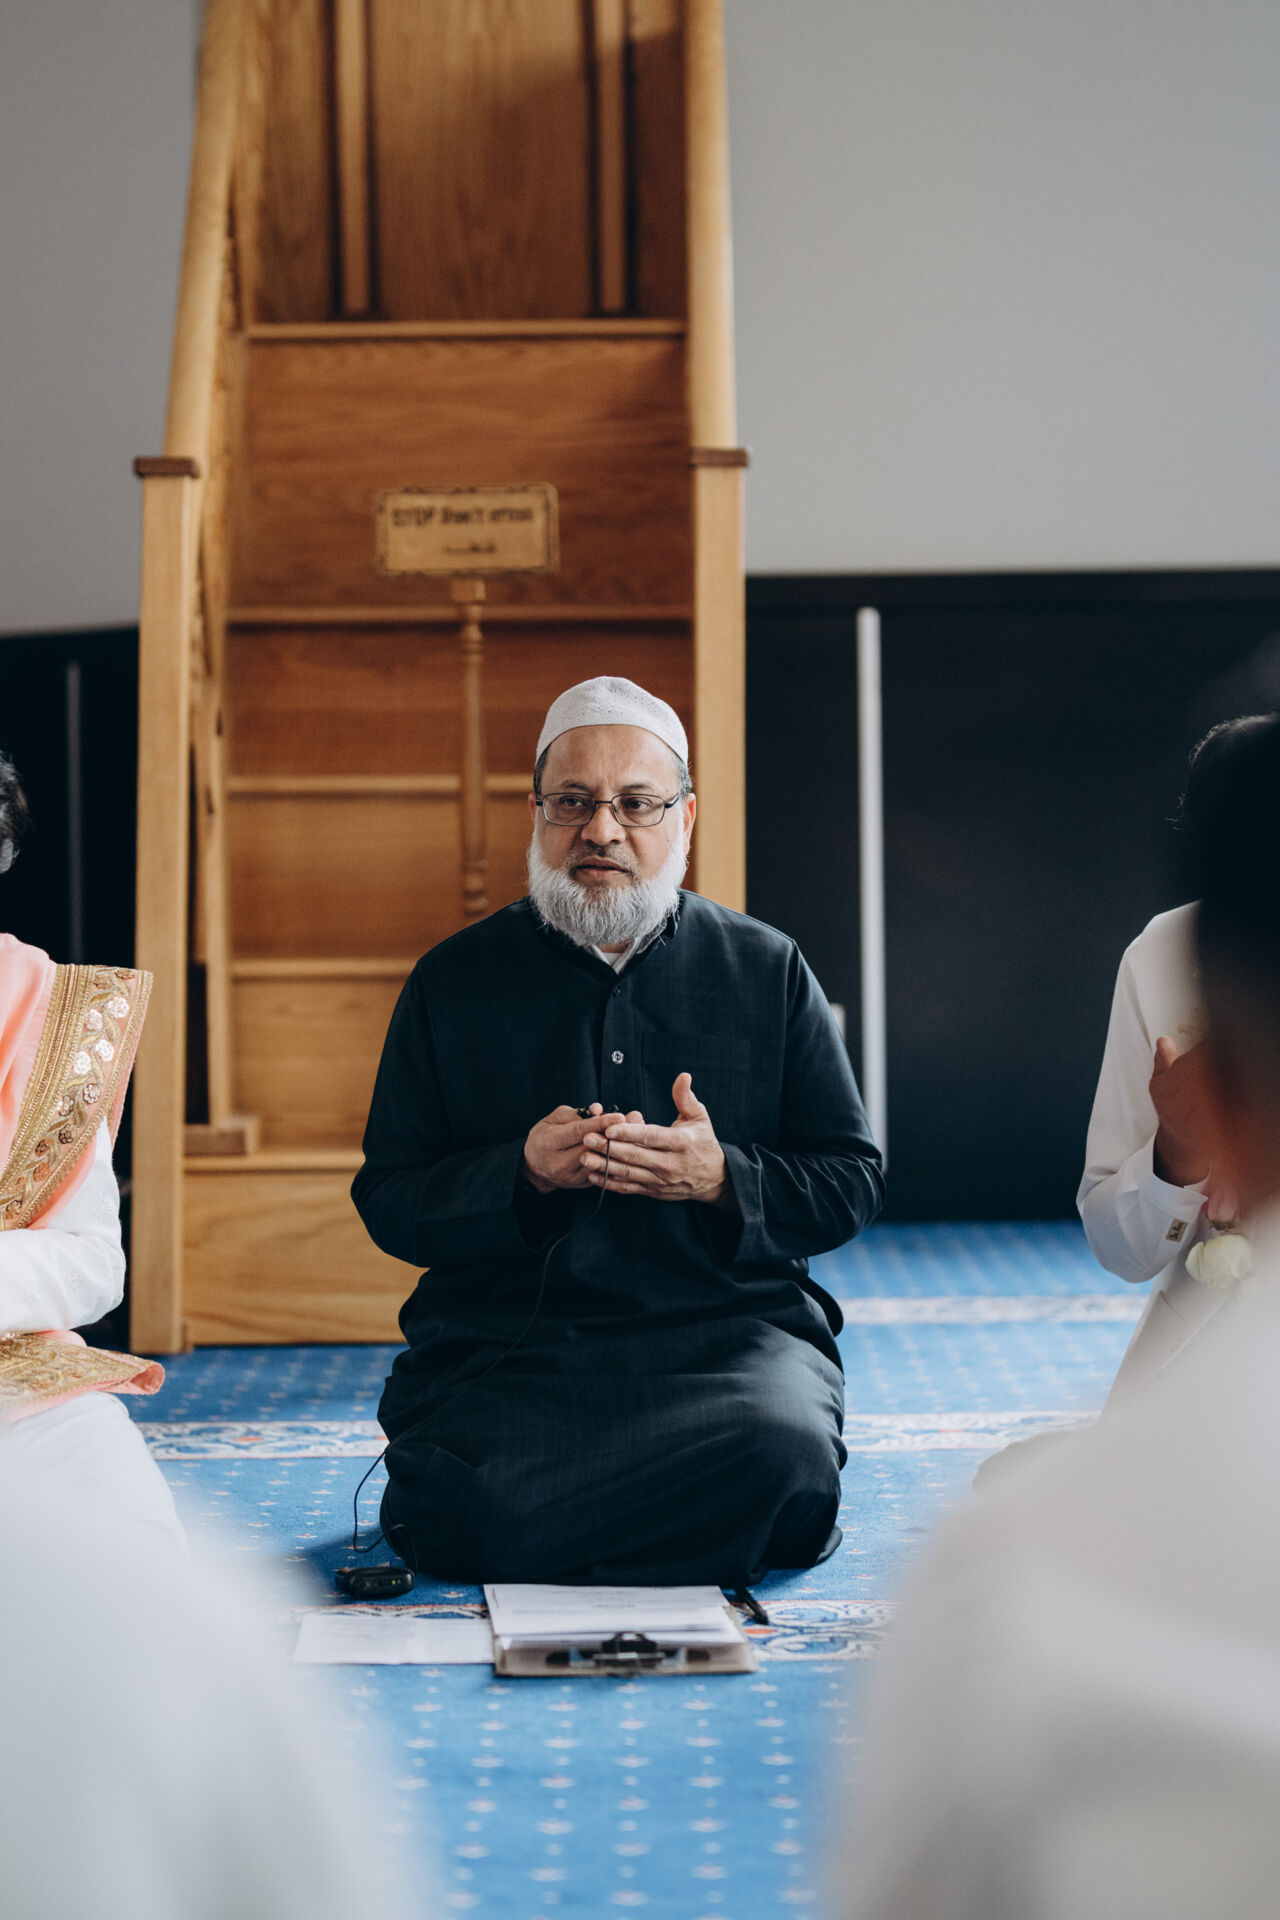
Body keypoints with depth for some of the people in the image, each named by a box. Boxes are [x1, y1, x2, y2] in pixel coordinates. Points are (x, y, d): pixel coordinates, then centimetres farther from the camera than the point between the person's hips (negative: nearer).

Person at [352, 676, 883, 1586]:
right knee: (462, 1511, -30)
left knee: (782, 1464, -32)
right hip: (505, 1337, 0)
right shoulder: (454, 982, 11)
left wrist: (722, 1178, -10)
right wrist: (523, 1173, -12)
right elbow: (387, 1201, 7)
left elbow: (852, 1181, 10)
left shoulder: (768, 971, 11)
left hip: (726, 1331, 1)